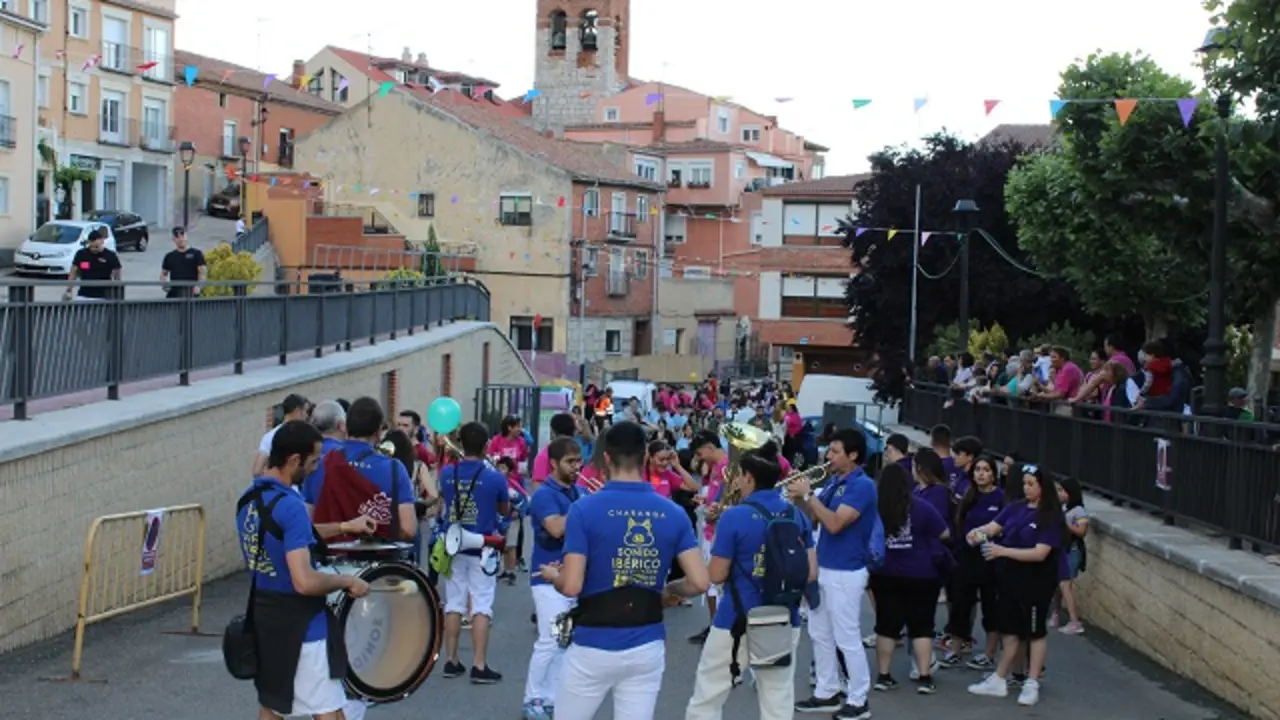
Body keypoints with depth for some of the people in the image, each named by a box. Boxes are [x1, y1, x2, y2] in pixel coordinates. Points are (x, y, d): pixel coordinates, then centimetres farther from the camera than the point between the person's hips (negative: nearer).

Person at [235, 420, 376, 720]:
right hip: (299, 624, -9)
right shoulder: (289, 505, -24)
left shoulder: (248, 498, 4)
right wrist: (347, 581, -13)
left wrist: (343, 527, 18)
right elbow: (305, 582, -29)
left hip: (263, 617, 9)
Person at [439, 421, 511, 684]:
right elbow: (505, 510, 3)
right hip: (482, 548, -4)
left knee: (453, 604, 11)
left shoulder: (447, 473, -3)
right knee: (481, 606, -1)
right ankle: (479, 666, -2)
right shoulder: (495, 478, -12)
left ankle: (451, 661, 16)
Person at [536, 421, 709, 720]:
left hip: (593, 647, -3)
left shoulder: (584, 509, -11)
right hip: (647, 648, 3)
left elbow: (571, 586, -15)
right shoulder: (673, 513, 0)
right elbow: (699, 582, -4)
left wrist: (553, 576, 8)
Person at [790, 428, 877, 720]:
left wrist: (808, 494, -22)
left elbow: (834, 523, -26)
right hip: (823, 568, 9)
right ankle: (827, 693, 26)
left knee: (847, 638, -1)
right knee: (820, 634, 15)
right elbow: (815, 518, 12)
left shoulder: (862, 486, -17)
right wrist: (799, 497, -5)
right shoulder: (834, 482, 10)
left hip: (846, 572, -9)